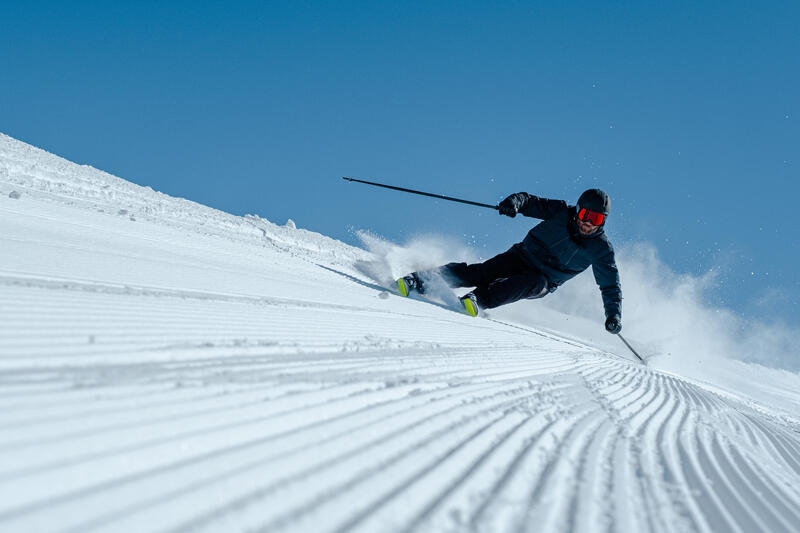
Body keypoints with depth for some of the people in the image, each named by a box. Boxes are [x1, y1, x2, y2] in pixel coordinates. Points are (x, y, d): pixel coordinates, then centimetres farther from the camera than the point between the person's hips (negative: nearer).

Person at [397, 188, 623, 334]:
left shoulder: (601, 250, -10)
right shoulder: (562, 212, -9)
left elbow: (611, 286, -4)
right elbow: (530, 202, -6)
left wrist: (614, 315, -17)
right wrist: (516, 201, -30)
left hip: (543, 281, 0)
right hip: (523, 256, 0)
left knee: (526, 284, -36)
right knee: (483, 272, -25)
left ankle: (478, 300, -52)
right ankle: (419, 281, -34)